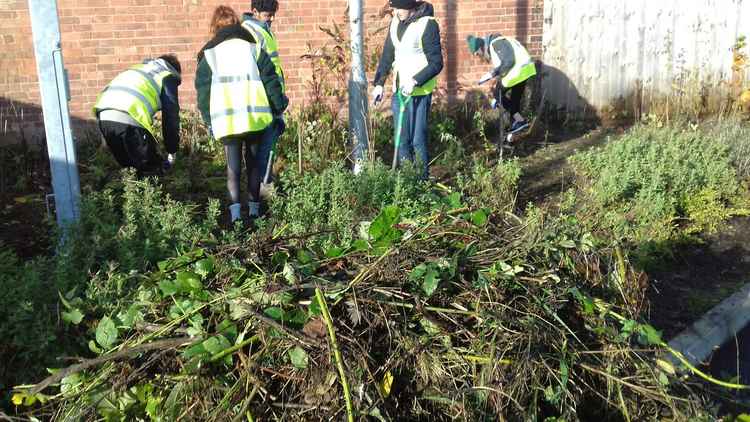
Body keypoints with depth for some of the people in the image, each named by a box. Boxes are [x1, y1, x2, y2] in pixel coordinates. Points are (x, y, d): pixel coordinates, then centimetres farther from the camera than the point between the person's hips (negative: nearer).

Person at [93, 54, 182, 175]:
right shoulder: (168, 77, 17)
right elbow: (171, 117, 12)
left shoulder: (140, 68, 37)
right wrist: (172, 152, 20)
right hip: (129, 119, -7)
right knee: (152, 171, 7)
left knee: (127, 167, 23)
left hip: (103, 115, 8)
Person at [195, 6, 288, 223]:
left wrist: (209, 120, 12)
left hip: (226, 119, -1)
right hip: (255, 116, 1)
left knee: (233, 165, 5)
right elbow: (270, 80, 6)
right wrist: (278, 107, 13)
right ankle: (254, 208, 18)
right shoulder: (253, 48, 10)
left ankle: (235, 209, -11)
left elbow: (203, 90, 7)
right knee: (253, 162, 15)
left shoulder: (209, 54, 8)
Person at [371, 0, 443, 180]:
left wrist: (415, 81, -25)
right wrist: (379, 84, 8)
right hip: (399, 90, 7)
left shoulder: (427, 24, -14)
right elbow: (387, 55, 15)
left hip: (419, 93, -7)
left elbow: (436, 63, -14)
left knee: (418, 140, -2)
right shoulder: (396, 22, 7)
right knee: (401, 139, 11)